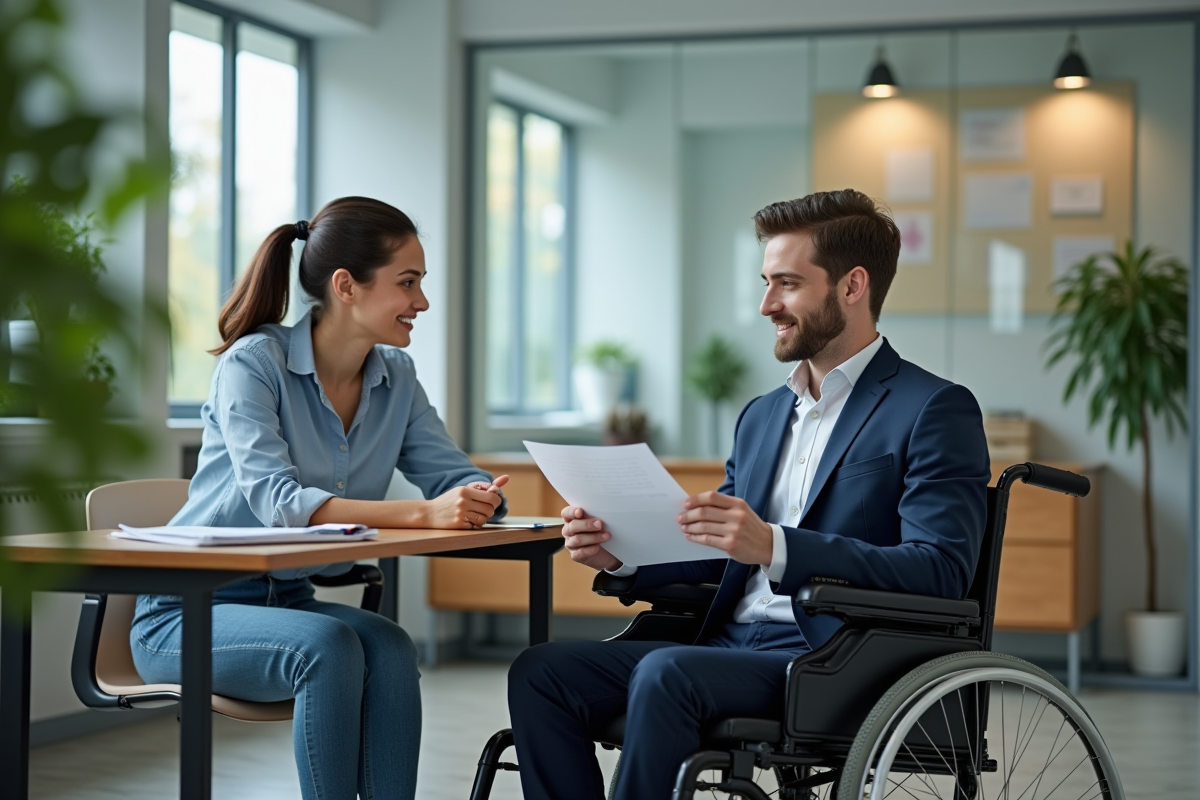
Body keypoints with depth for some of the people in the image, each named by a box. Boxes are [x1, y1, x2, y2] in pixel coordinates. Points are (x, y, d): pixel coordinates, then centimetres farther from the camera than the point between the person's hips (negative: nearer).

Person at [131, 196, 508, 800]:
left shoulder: (395, 378, 4)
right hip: (189, 613, -5)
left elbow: (453, 475, 0)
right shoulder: (254, 362, -16)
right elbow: (277, 501, -29)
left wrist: (479, 498, -27)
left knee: (388, 647, -27)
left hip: (288, 602, 5)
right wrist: (423, 515, -40)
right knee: (331, 646, -33)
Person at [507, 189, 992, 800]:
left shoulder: (936, 411, -3)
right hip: (731, 644, 8)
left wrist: (774, 547, -27)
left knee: (665, 674, -33)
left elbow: (940, 573, -16)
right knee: (541, 672, -10)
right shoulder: (762, 416, 22)